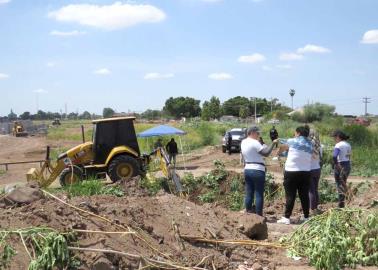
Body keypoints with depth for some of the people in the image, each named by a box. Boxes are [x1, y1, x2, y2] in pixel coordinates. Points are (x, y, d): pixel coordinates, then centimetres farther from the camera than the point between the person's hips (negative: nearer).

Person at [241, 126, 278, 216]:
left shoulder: (243, 142, 9)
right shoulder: (254, 143, -16)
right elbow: (266, 153, -19)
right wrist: (273, 144, -9)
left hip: (247, 170, 8)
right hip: (257, 171, -8)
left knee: (249, 194, 12)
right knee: (259, 195, -1)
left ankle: (248, 212, 16)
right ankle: (259, 215, 2)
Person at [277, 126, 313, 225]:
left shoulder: (292, 141, -4)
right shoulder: (310, 144, 9)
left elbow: (281, 148, 8)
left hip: (292, 172, -4)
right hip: (306, 172, 4)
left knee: (290, 196, -2)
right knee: (304, 195, 10)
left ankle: (286, 218, 0)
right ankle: (306, 217, 15)